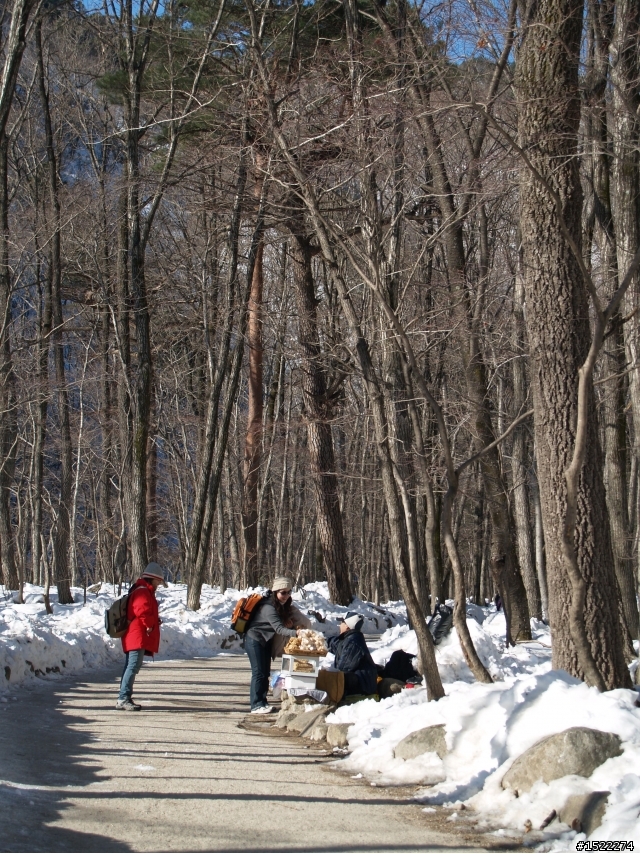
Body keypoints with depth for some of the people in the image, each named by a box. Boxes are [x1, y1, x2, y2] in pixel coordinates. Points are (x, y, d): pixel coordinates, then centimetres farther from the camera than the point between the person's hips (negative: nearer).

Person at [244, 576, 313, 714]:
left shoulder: (284, 606, 3)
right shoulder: (268, 607, -25)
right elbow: (279, 628, -35)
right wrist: (295, 632, -49)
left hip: (266, 641, 9)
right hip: (255, 640, -9)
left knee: (265, 673, 9)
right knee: (259, 672, -9)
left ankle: (262, 703, 15)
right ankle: (256, 705, -6)